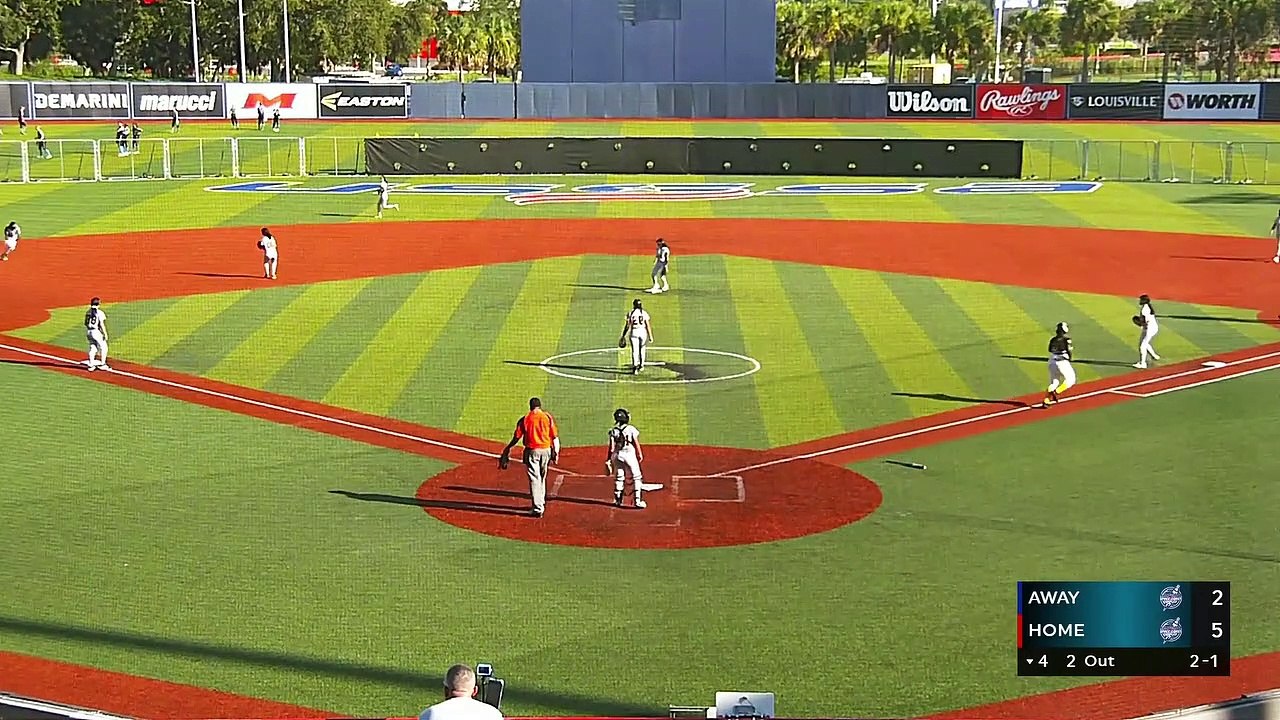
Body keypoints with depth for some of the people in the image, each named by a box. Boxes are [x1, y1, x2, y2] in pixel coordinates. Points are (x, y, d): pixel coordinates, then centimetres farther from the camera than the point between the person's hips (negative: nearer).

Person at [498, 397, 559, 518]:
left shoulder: (524, 419, -2)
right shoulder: (548, 417, 2)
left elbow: (516, 438, -1)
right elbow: (555, 437, -2)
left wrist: (507, 450, 11)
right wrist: (556, 452, 3)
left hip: (531, 451, -2)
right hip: (545, 450, 2)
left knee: (534, 479, -1)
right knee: (542, 477, 20)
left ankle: (538, 509, -8)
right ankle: (542, 503, 32)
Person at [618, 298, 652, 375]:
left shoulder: (630, 313, 0)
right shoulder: (644, 313, 1)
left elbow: (627, 326, 0)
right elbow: (648, 325, -3)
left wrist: (623, 336, 7)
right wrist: (650, 336, 1)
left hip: (634, 332, -1)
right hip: (643, 331, 1)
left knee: (635, 351, -3)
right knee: (642, 349, 19)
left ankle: (635, 367, -17)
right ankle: (641, 365, 31)